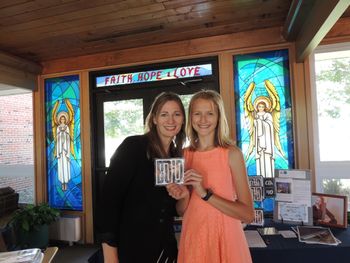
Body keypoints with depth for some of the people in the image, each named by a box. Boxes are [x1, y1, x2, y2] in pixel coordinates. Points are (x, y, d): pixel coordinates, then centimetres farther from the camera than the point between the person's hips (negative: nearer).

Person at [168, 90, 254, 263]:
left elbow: (248, 214, -13)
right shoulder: (184, 155, -1)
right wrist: (184, 197, -14)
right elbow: (181, 211, 7)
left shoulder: (232, 153, -11)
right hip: (192, 235, 3)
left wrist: (205, 193, -22)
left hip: (225, 236, -3)